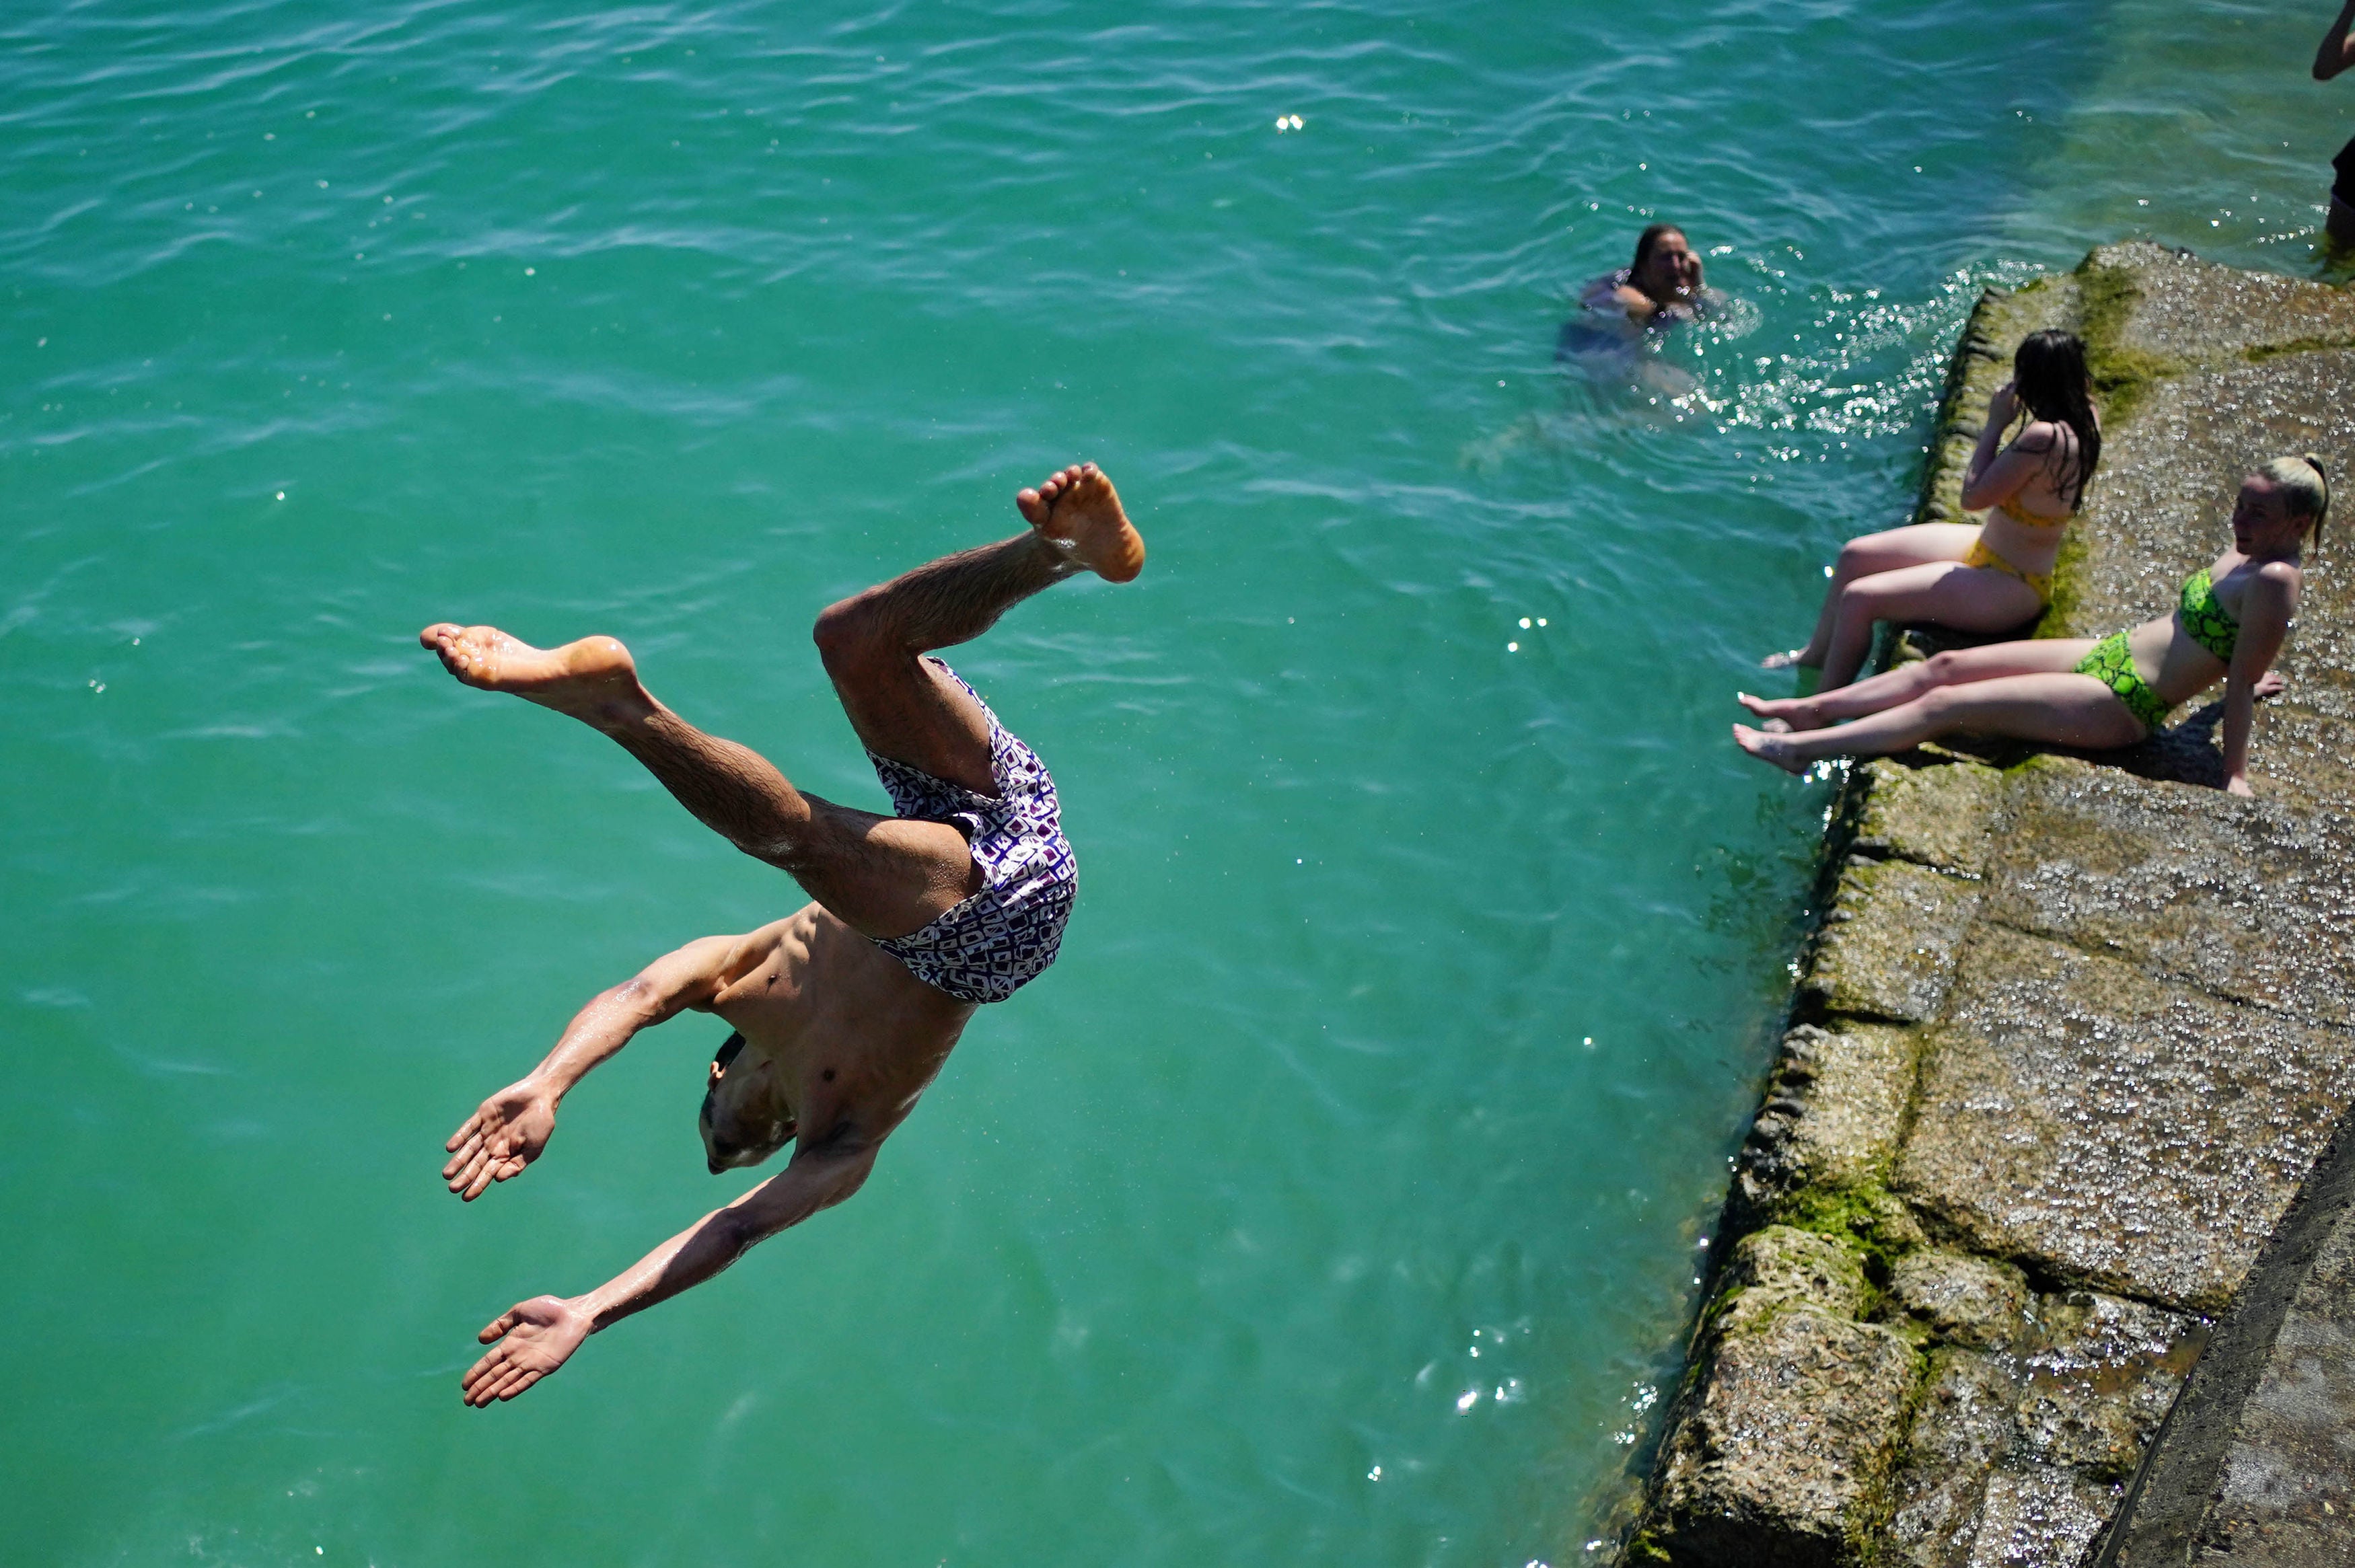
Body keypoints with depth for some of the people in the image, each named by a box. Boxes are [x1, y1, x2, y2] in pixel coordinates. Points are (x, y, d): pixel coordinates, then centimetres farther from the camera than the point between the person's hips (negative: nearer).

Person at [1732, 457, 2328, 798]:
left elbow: (2243, 681, -18)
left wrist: (2235, 775, -17)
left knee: (1949, 703, -12)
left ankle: (1796, 748, -8)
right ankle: (1807, 710, 11)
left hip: (2118, 707, -9)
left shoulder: (2274, 580, -18)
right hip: (2108, 655, 9)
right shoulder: (2246, 552, 8)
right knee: (1947, 666, 4)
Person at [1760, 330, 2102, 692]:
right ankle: (1817, 654, 34)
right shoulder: (2082, 416, -5)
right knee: (1854, 555, 13)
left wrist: (1994, 426, -18)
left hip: (2008, 589, -11)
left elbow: (1973, 495, -25)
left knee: (1858, 598, -15)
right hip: (1991, 548, 11)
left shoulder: (2043, 438, -33)